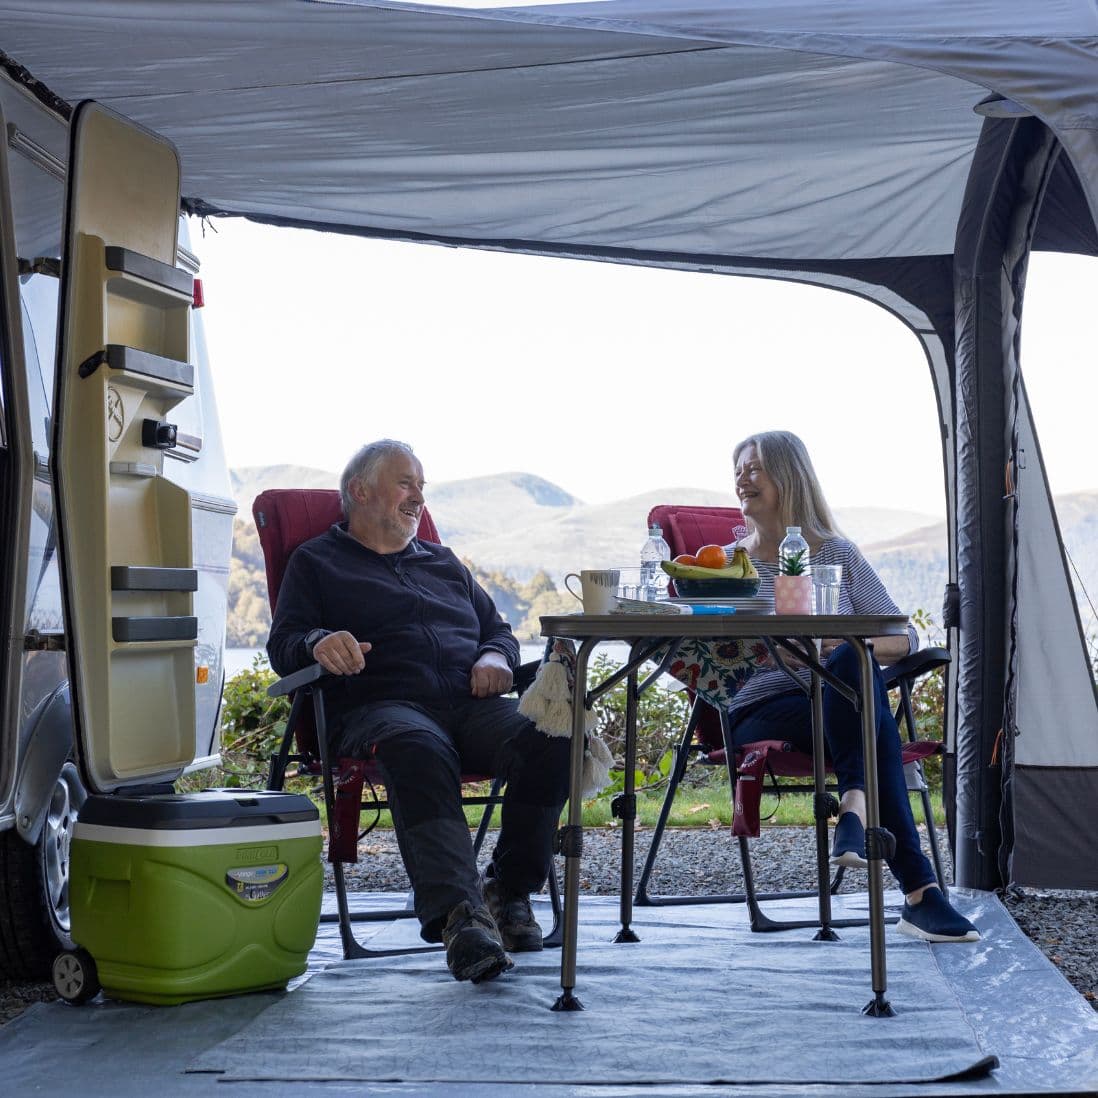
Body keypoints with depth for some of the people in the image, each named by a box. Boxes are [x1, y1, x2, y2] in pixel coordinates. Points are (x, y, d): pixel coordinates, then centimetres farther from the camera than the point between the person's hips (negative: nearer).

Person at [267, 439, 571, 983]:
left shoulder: (444, 563, 35)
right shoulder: (316, 562, 21)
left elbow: (498, 629, 32)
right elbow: (283, 643, 9)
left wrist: (495, 657, 7)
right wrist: (319, 642, -16)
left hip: (471, 705, 4)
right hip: (380, 707, -4)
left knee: (550, 738, -29)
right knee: (419, 751, -41)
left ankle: (508, 891, -15)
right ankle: (457, 914, -51)